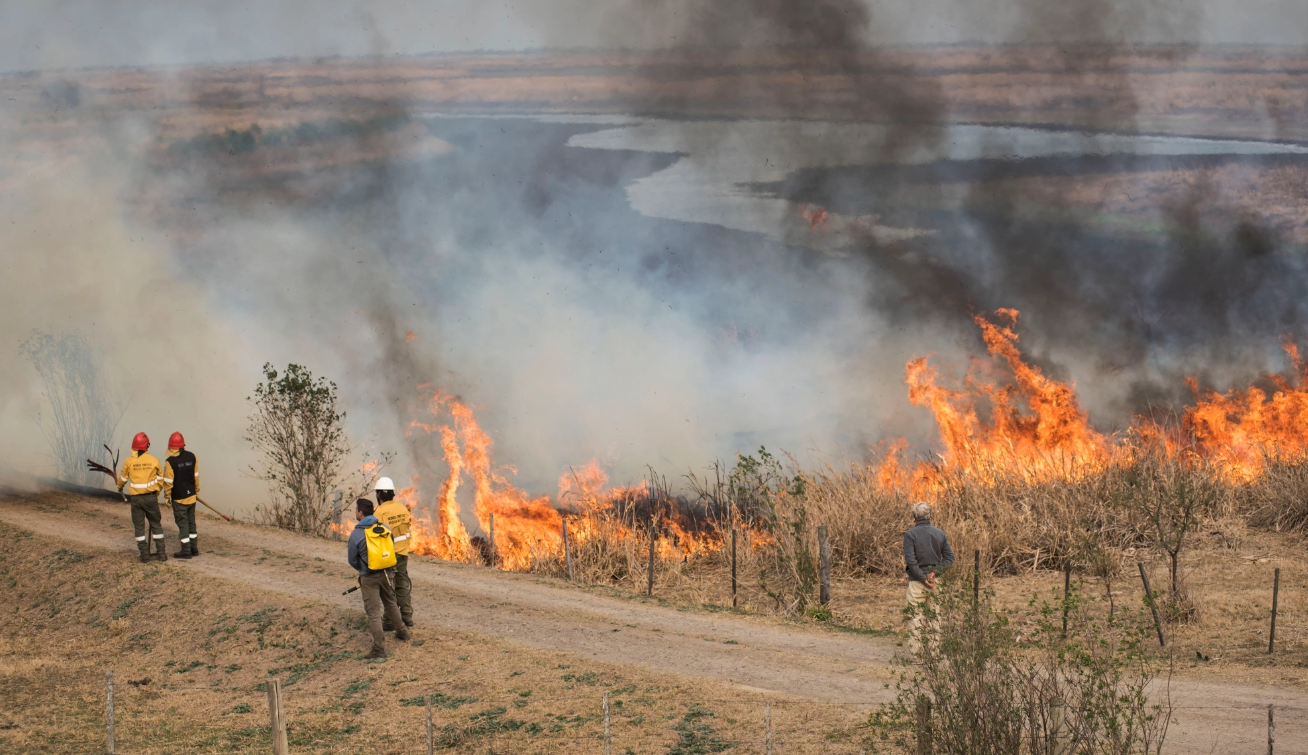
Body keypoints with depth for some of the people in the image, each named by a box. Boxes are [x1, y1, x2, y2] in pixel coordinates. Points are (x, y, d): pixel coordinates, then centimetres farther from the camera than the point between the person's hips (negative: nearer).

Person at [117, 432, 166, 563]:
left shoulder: (128, 461, -6)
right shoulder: (154, 461, -6)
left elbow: (123, 478, 8)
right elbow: (160, 479, 4)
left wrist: (120, 488, 30)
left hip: (135, 498, 0)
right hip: (151, 497, 0)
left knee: (139, 526, 9)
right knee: (156, 524, 11)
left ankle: (144, 554, 9)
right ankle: (161, 553, 9)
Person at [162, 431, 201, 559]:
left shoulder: (170, 461, -18)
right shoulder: (191, 456, -2)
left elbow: (168, 481, -15)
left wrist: (167, 496, -2)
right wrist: (197, 491, 19)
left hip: (179, 498, -5)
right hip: (191, 496, 5)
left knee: (182, 522, 2)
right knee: (191, 521, 16)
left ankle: (186, 550, 4)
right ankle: (194, 548, 21)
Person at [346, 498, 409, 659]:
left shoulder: (356, 534, -16)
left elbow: (352, 560, -4)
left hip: (369, 578, -5)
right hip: (385, 574, 5)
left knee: (373, 612, 0)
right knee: (390, 603, 26)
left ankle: (379, 648, -3)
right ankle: (401, 632, 40)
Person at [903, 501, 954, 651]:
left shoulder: (910, 534, -9)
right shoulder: (940, 533, 5)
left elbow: (910, 560, -15)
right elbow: (950, 557, 2)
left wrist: (922, 578, -11)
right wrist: (936, 571, -6)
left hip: (917, 582, -4)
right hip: (935, 581, 4)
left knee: (915, 616, 2)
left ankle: (915, 648, 1)